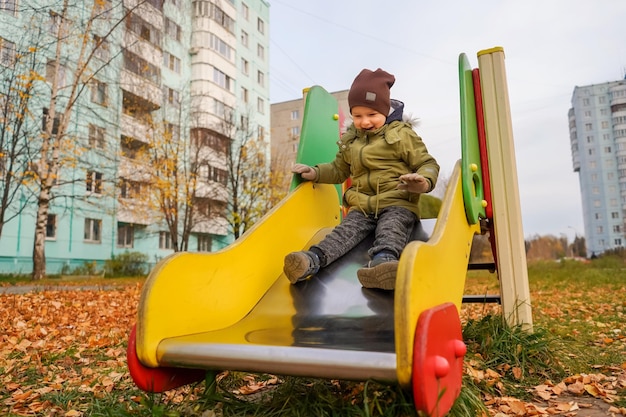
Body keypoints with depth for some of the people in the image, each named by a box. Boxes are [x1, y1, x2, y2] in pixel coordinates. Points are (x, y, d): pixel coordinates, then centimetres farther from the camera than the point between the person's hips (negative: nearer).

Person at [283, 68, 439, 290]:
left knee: (390, 230, -33)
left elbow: (428, 164, 2)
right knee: (345, 231, -22)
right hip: (362, 207, 4)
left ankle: (383, 261, -64)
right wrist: (315, 173, 15)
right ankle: (312, 260, -48)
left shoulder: (402, 134, 4)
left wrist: (424, 182, -21)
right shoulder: (350, 140, 19)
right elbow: (339, 170, 32)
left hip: (397, 204, -3)